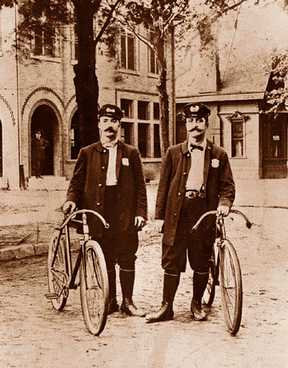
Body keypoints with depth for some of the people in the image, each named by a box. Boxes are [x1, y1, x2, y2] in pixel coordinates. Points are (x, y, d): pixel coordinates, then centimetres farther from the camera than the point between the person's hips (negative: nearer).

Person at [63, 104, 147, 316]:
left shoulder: (131, 153, 8)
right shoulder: (87, 153, 9)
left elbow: (140, 186, 6)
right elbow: (77, 181, 10)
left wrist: (141, 212, -2)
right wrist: (72, 199, -9)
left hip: (125, 214, 0)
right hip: (98, 213, 1)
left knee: (127, 258, 2)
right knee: (105, 259, 7)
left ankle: (128, 302, 13)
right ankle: (110, 301, 18)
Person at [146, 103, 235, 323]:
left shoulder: (219, 155, 8)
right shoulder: (174, 152, 9)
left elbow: (227, 185, 8)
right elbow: (164, 185, 8)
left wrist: (224, 203, -13)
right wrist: (160, 215, 3)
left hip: (205, 212, 0)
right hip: (177, 213, 0)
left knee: (202, 262, 7)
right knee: (172, 261, 2)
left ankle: (197, 304, 24)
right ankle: (167, 307, 12)